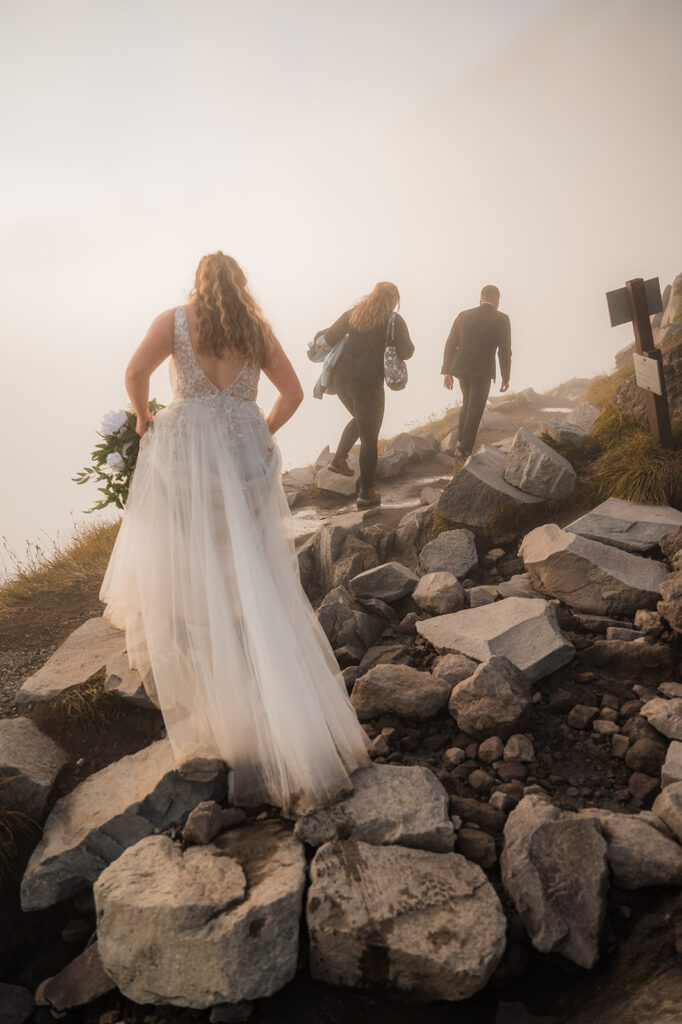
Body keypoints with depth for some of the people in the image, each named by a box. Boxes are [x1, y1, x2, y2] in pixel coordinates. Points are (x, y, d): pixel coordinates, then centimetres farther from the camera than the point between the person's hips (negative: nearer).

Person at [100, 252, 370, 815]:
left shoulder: (175, 321, 1)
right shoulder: (257, 330, 8)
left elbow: (136, 371, -12)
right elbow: (293, 392, 5)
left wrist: (143, 415, 4)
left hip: (185, 452, -2)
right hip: (247, 457, 2)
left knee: (183, 561, 13)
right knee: (253, 575, 7)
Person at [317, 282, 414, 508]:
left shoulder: (353, 314, 7)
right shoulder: (394, 320, -5)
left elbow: (329, 339, 2)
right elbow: (406, 352, -10)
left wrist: (320, 335, 24)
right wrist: (394, 341, 10)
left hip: (342, 379, 5)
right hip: (368, 382, -5)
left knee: (360, 419, 33)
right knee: (369, 438, 6)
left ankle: (339, 458, 24)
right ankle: (366, 492, 9)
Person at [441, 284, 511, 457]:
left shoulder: (464, 315, 6)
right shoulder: (502, 320, -3)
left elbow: (450, 345, 4)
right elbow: (505, 351, -4)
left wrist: (447, 372, 8)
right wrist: (506, 377, 5)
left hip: (461, 368, 4)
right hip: (483, 370, -4)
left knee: (468, 403, 24)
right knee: (475, 409, 6)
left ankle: (460, 441, 17)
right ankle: (465, 449, 5)